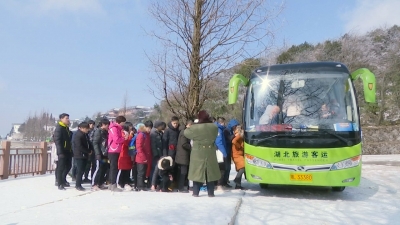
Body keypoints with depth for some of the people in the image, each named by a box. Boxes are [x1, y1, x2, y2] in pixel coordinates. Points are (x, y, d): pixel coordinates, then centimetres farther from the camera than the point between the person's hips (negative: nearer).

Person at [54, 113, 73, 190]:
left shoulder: (67, 128, 16)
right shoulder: (59, 128, -10)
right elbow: (57, 141, -18)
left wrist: (71, 150, 14)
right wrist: (60, 152, -24)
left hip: (68, 151, 8)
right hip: (62, 152, -8)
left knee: (68, 166, 15)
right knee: (61, 168, -2)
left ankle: (63, 180, 32)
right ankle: (60, 184, 6)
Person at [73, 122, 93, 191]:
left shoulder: (85, 134, 13)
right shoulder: (78, 135, -15)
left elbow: (88, 143, 20)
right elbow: (79, 147, -21)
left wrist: (90, 150, 2)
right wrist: (88, 151, -14)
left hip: (85, 155, 9)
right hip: (79, 155, -9)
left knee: (82, 170, 11)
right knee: (80, 170, -6)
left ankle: (78, 184, 20)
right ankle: (78, 185, 1)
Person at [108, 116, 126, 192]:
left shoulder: (118, 128, 17)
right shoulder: (114, 128, -14)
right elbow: (116, 139, -23)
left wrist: (123, 137, 3)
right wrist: (124, 138, -9)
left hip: (116, 151, 10)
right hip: (113, 151, -10)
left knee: (114, 168, 13)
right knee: (114, 168, -7)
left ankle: (111, 184, 20)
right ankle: (113, 186, -4)